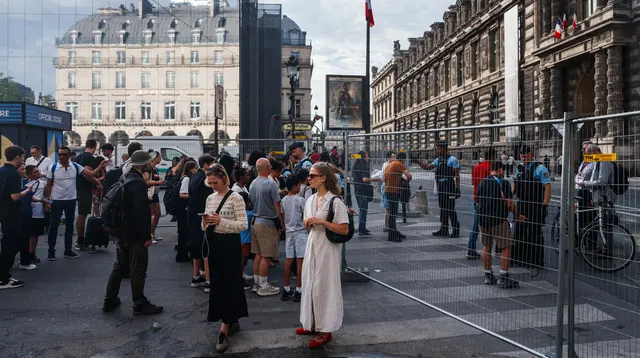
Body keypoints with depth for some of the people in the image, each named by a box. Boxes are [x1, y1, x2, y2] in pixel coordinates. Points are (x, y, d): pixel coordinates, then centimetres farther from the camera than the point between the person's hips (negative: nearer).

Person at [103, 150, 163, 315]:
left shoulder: (125, 179, 9)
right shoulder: (138, 183, -20)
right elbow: (142, 212, -25)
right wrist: (147, 235, -20)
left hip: (123, 232, 9)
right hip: (136, 234, -9)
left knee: (119, 267, 19)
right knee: (138, 270, 2)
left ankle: (110, 301, 27)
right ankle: (139, 304, 12)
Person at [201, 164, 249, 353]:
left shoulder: (235, 198, -9)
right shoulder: (210, 198, 10)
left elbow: (243, 225, -14)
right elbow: (206, 227, 15)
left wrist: (221, 221, -23)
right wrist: (205, 222, -9)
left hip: (229, 244, -7)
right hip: (214, 245, 7)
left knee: (228, 284, -4)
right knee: (218, 283, 12)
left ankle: (224, 331, 1)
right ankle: (232, 321, 28)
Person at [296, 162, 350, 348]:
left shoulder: (335, 202, -15)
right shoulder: (310, 200, 8)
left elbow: (344, 229, -18)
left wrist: (322, 222, -23)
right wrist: (308, 224, -4)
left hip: (328, 248, -7)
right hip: (312, 246, 8)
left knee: (324, 287, 0)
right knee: (310, 284, 14)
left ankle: (325, 330, 13)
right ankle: (313, 324, 29)